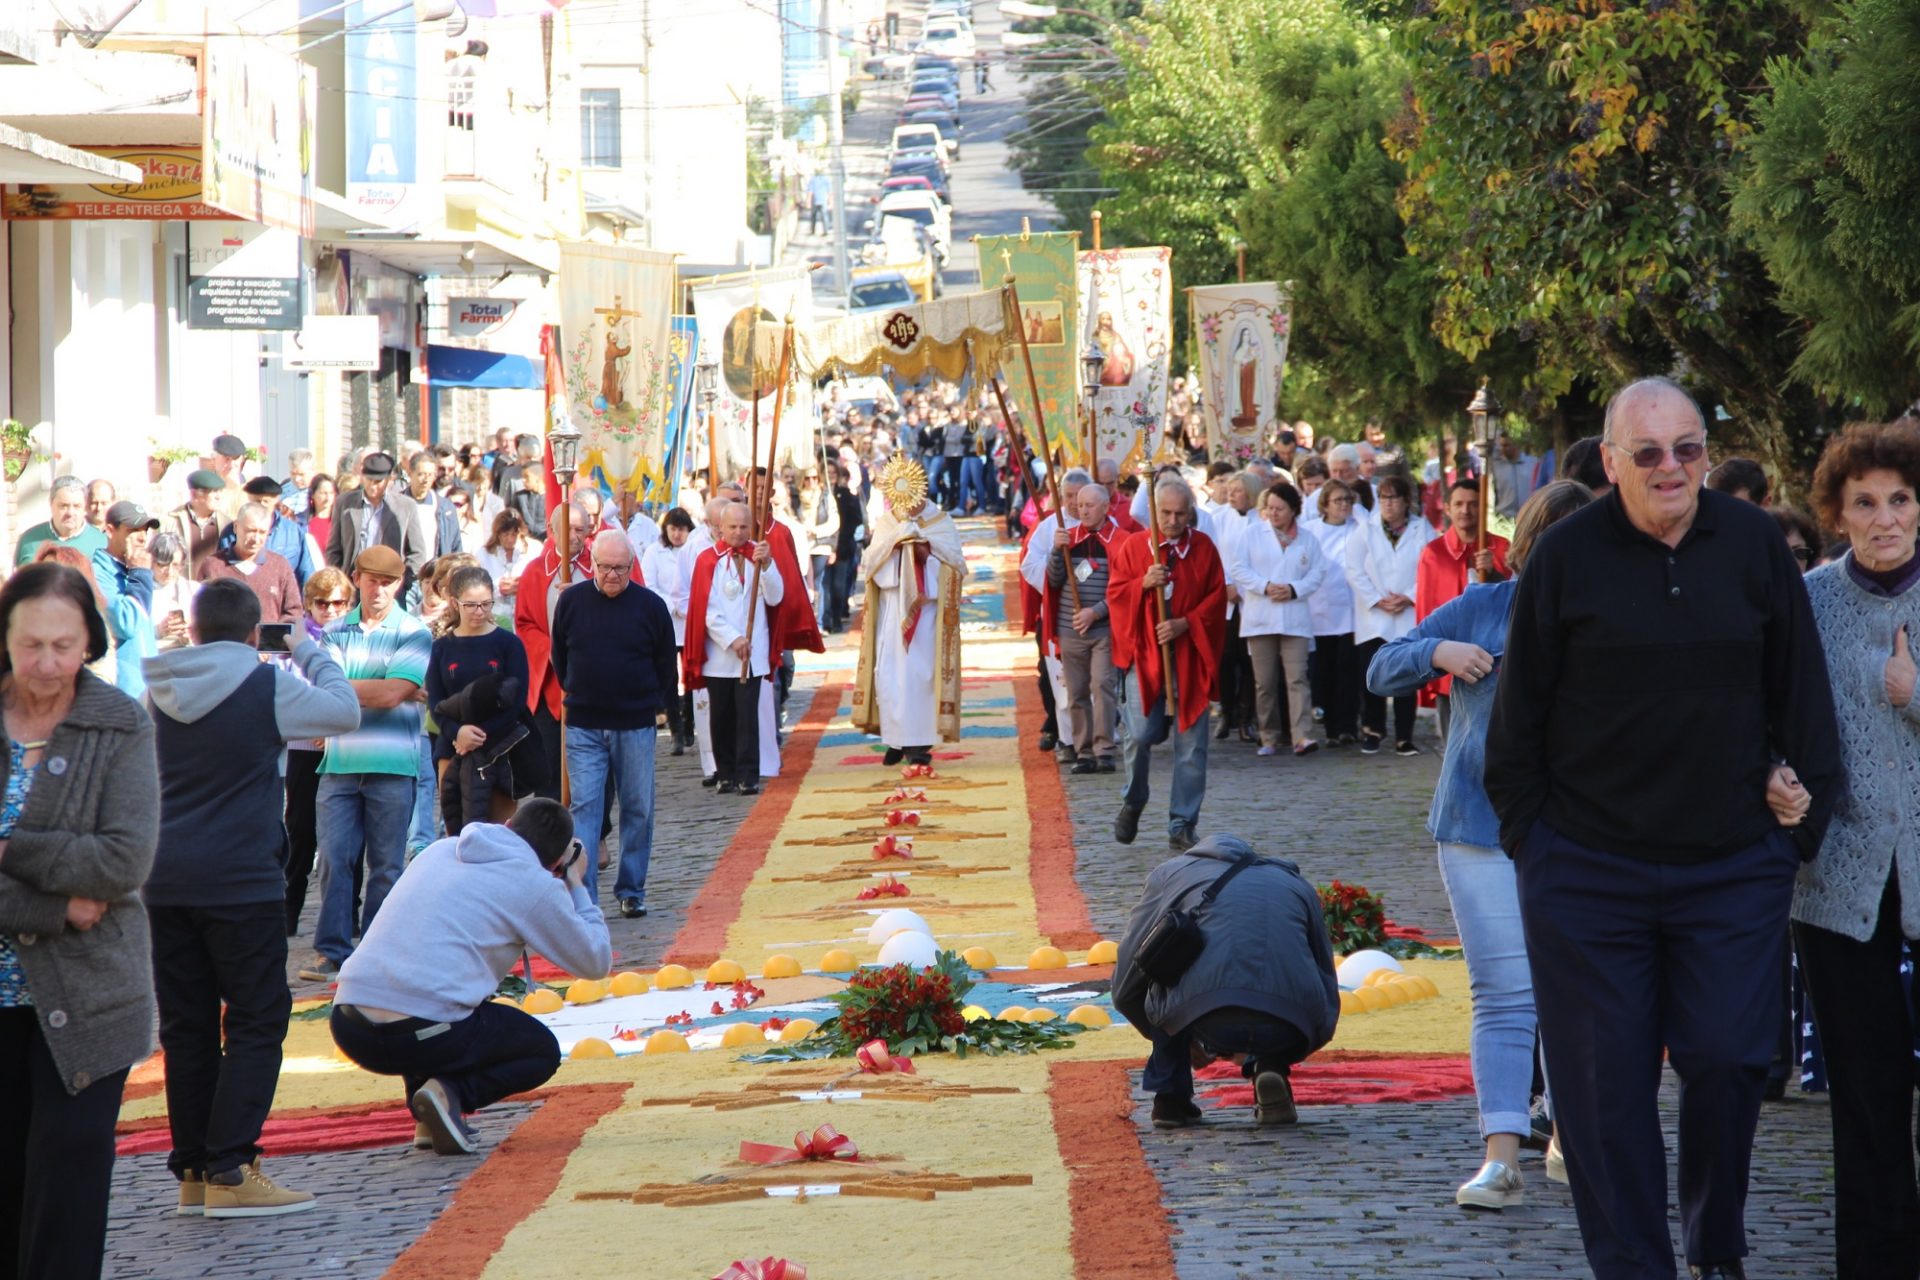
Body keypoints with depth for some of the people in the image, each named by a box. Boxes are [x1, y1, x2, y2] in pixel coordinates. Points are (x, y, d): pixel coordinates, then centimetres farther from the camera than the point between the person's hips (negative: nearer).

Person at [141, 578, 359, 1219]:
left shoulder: (161, 691, 7)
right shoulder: (269, 686, -9)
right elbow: (346, 711, -1)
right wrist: (311, 650, 15)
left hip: (165, 881, 5)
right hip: (241, 878, -5)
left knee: (185, 1025, 10)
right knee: (255, 1023, 0)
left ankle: (193, 1171, 13)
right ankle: (230, 1170, -10)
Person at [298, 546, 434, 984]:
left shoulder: (414, 633, 2)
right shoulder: (337, 632, 10)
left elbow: (393, 692, -11)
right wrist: (390, 692, -8)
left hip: (392, 766, -2)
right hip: (340, 763, 2)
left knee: (386, 864, 3)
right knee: (334, 857, -3)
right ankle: (331, 951, 2)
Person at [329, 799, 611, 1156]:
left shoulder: (439, 849, 21)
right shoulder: (536, 884, 4)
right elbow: (596, 961, 13)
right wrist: (576, 886, 26)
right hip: (419, 1035, -6)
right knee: (542, 1051, 20)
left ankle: (426, 1117, 17)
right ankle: (451, 1094, -7)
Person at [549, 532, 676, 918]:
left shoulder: (650, 605, -3)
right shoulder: (571, 601, -1)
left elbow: (665, 662, 8)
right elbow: (559, 655, 13)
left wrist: (658, 706, 8)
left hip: (636, 726, 0)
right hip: (584, 726, 0)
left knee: (638, 810, 6)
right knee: (585, 807, -6)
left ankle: (631, 890, 17)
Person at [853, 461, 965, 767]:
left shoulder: (941, 522, 5)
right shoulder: (885, 522, 11)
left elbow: (956, 564, -1)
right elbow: (869, 561, 2)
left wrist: (928, 549, -15)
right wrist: (895, 540, -12)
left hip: (926, 609, -2)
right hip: (892, 609, 2)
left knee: (922, 671, -6)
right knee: (888, 671, -3)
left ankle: (920, 741, -3)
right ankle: (896, 738, 7)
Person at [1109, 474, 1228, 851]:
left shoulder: (1203, 547, 5)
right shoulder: (1133, 546, 5)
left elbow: (1217, 597, 2)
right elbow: (1115, 595, 3)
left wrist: (1186, 624, -12)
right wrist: (1144, 583, -16)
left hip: (1189, 657, 1)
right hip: (1143, 654, -1)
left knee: (1190, 744, -1)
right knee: (1140, 734, -11)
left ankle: (1182, 826, 7)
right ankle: (1133, 802, 18)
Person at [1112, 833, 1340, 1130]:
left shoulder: (1170, 872, 29)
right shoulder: (1296, 883, 34)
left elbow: (1125, 989, 29)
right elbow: (1328, 997, 34)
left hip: (1209, 1020, -2)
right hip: (1286, 1031, 2)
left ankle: (1171, 1099, 25)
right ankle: (1270, 1068, 11)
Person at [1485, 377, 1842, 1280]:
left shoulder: (1753, 545, 1)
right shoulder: (1567, 555, -4)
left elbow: (1800, 689, 9)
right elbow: (1522, 706, 3)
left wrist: (1803, 805, 5)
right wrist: (1525, 827, 2)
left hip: (1733, 865, 1)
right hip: (1588, 866, -1)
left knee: (1726, 1060, -1)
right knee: (1605, 1081, 2)